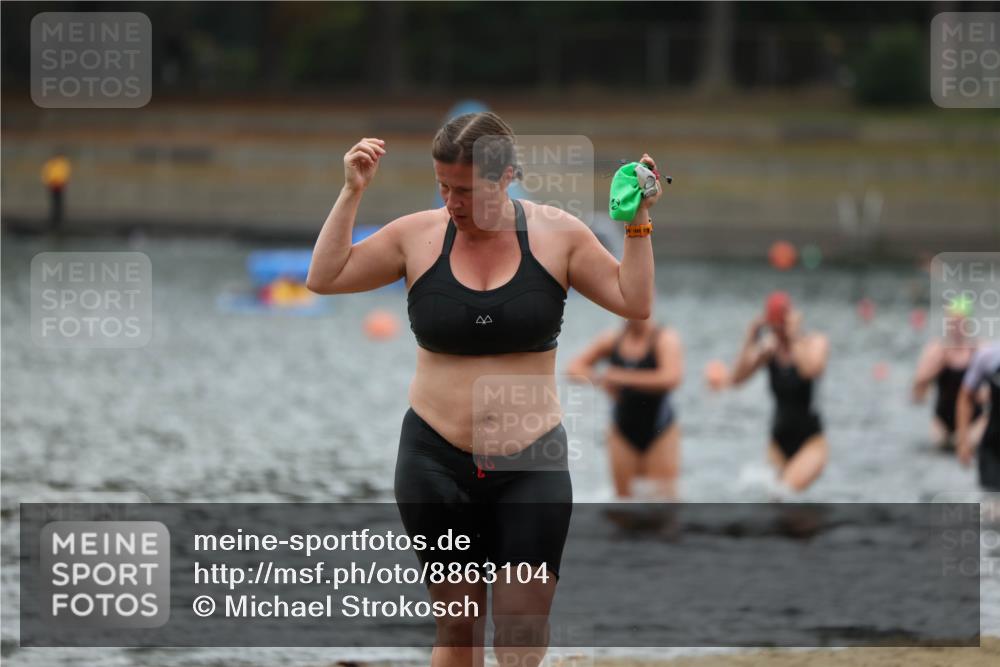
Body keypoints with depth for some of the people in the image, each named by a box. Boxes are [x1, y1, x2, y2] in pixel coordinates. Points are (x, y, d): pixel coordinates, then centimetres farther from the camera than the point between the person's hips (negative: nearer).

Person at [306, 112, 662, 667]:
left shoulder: (556, 234, -1)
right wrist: (352, 193, -5)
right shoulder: (418, 236, 0)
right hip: (437, 460, 1)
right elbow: (324, 277, 1)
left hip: (531, 464, -1)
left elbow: (634, 302, 1)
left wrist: (638, 221, -8)